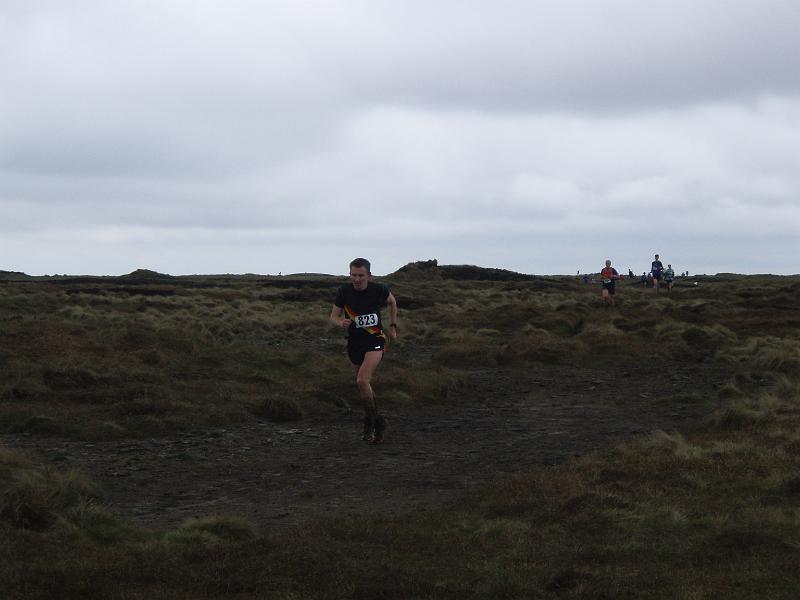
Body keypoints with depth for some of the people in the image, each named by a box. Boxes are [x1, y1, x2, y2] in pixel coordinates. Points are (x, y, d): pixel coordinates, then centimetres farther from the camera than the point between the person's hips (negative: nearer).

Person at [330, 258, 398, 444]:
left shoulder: (379, 289, -11)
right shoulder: (344, 291, -9)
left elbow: (392, 302, 12)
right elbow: (333, 316, -1)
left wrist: (393, 326, 13)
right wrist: (340, 322, -24)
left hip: (375, 340, -4)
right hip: (354, 342, 4)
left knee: (362, 381, -23)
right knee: (365, 386, 13)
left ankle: (371, 421, -8)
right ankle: (377, 423, 29)